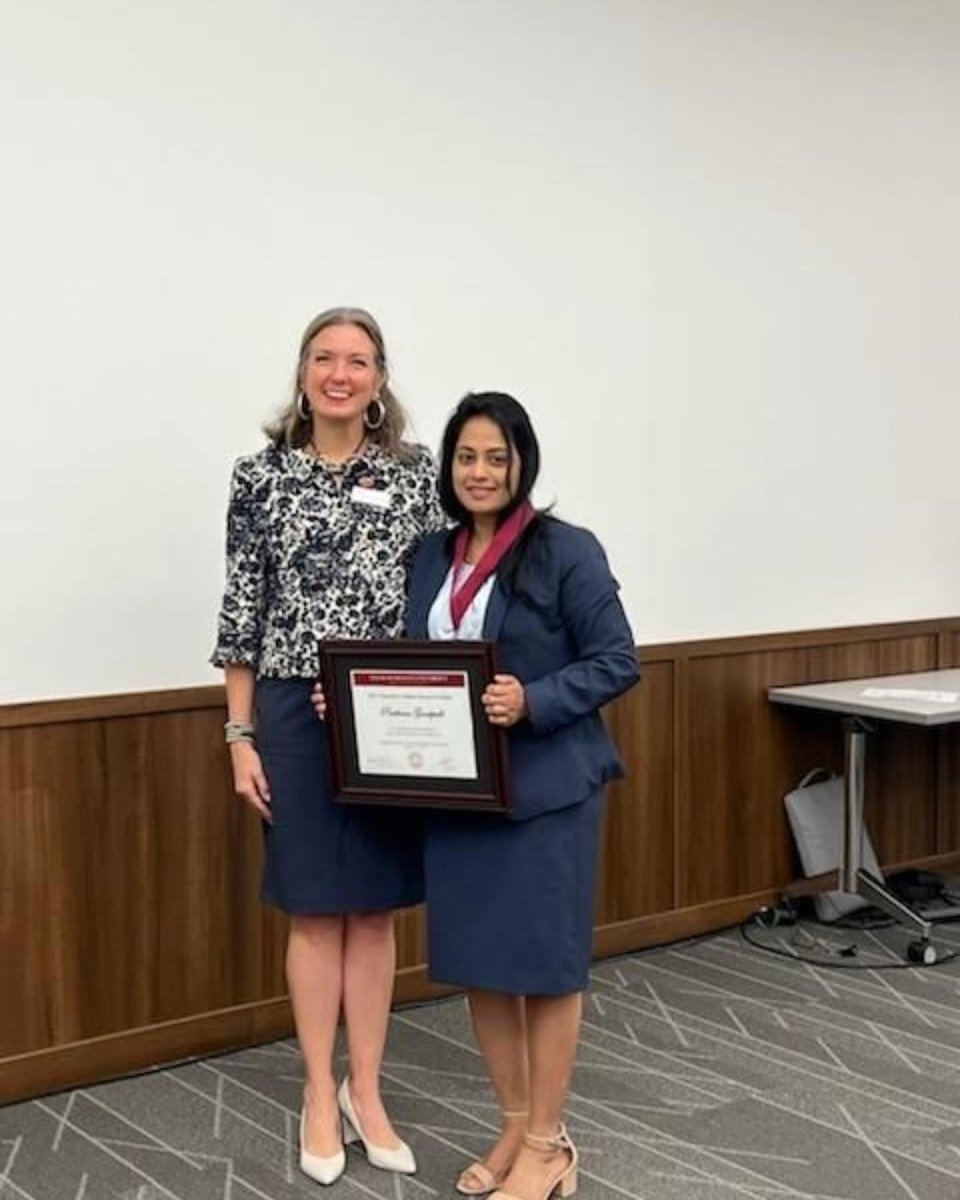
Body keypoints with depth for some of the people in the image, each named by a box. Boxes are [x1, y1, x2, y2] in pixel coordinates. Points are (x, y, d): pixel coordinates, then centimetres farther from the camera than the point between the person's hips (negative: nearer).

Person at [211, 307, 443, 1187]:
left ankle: (366, 1093, 25)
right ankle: (320, 1097, 23)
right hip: (295, 713, -1)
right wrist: (241, 735, -2)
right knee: (315, 910, 8)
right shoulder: (262, 477, 0)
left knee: (375, 908, 11)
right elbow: (242, 611, 1)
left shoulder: (417, 474, 1)